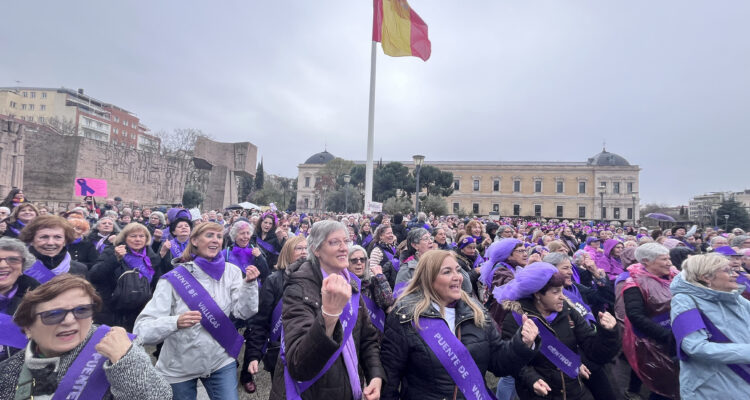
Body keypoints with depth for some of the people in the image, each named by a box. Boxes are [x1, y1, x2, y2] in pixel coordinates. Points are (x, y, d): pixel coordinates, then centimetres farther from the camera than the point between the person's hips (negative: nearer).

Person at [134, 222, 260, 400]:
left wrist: (249, 284, -27)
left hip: (221, 360, 2)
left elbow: (243, 312, -11)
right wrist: (176, 322, -39)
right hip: (179, 368, -1)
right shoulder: (174, 278, -14)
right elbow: (142, 329, -20)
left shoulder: (231, 272, -6)